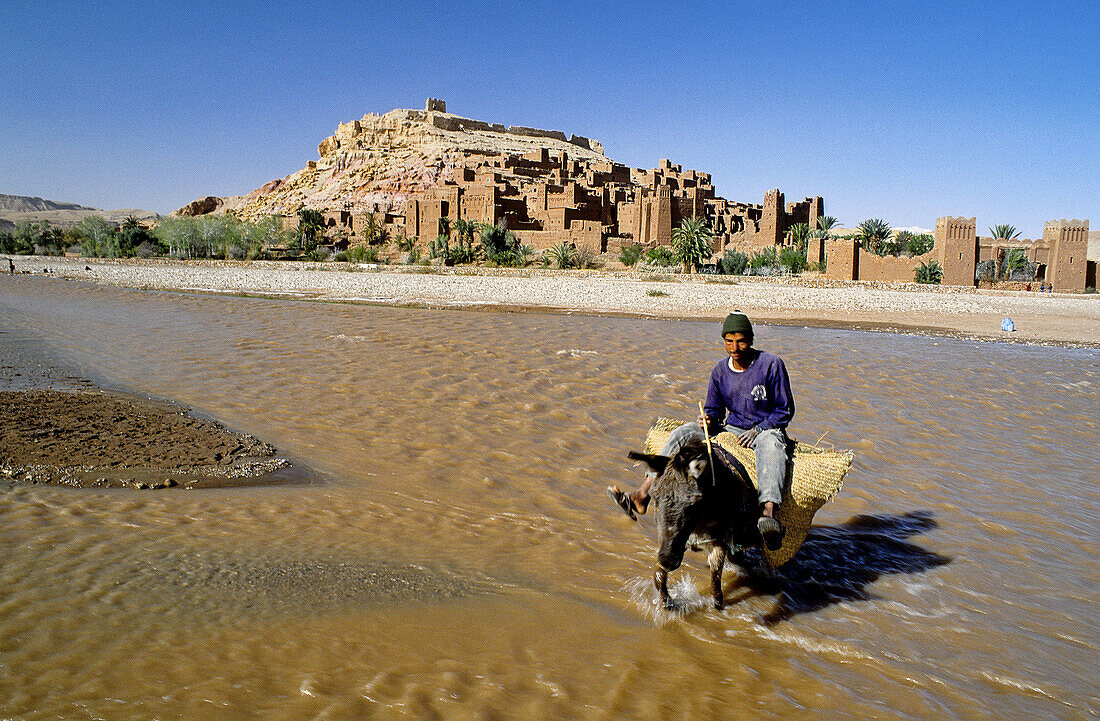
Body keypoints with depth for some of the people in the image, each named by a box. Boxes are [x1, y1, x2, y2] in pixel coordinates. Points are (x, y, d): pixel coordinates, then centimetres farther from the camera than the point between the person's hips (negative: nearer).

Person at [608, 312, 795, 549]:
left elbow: (785, 410, -4)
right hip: (731, 428, 5)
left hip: (766, 429, -5)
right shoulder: (720, 369, 4)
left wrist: (758, 430, -17)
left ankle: (768, 512, -66)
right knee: (683, 433, -17)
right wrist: (709, 420, -12)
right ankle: (642, 495, -27)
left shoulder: (771, 364, -9)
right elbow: (714, 409, 13)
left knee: (771, 444, -42)